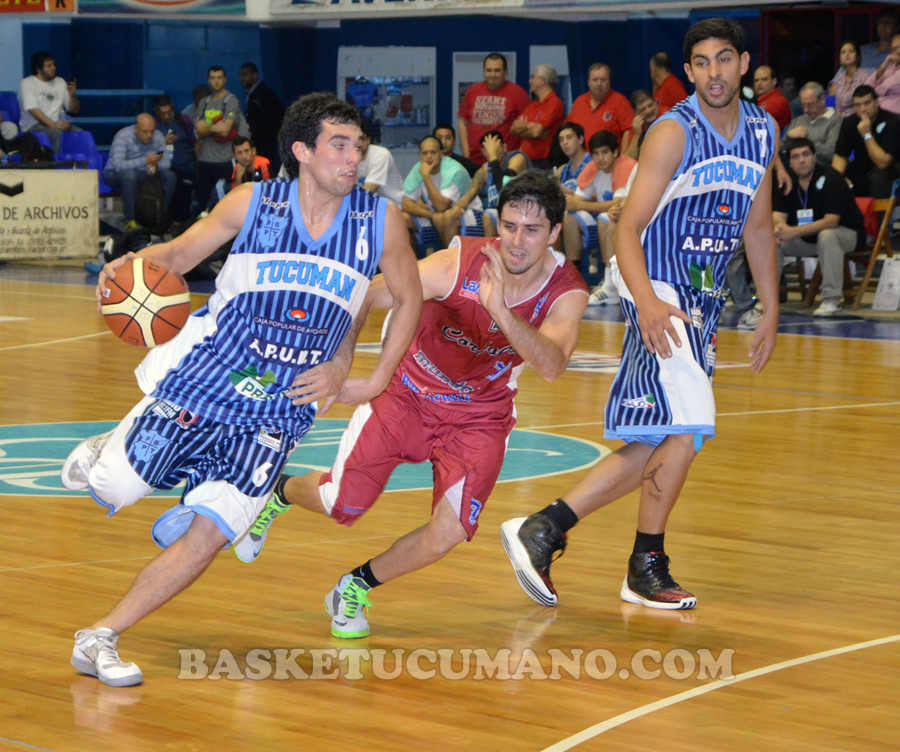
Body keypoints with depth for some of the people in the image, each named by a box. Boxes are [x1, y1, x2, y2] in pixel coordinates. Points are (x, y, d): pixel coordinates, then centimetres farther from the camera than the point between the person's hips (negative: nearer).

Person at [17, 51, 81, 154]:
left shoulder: (60, 82, 20)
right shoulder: (27, 83, 1)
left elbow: (75, 111, 20)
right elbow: (33, 109, -13)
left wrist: (72, 95, -2)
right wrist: (53, 125, -26)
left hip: (58, 123, 5)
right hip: (34, 125, -5)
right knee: (58, 134, -36)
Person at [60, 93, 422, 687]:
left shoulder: (380, 220, -4)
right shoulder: (254, 203, -7)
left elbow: (409, 299, 9)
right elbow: (182, 252, 2)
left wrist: (374, 382, 3)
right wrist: (133, 264, -20)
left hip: (279, 411, 1)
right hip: (202, 379, -1)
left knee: (209, 534, -10)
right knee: (114, 489, 1)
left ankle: (101, 638, 3)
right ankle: (105, 453, 39)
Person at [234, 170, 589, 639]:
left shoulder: (567, 293, -23)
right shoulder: (458, 265, -27)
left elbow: (551, 366, -41)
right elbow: (362, 296, -22)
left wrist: (500, 311, -56)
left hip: (480, 417, 1)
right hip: (408, 393, -1)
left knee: (448, 534, -17)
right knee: (341, 504, 6)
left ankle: (356, 587, 12)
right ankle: (279, 494, 43)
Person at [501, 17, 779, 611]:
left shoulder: (763, 132, 7)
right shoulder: (674, 133, -14)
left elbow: (759, 227, 18)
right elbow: (628, 227, -19)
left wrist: (771, 313, 15)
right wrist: (646, 304, -34)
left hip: (704, 301, 8)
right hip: (660, 293, -8)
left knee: (652, 447, 7)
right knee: (687, 430, -17)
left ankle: (541, 530, 12)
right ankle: (647, 567, -1)